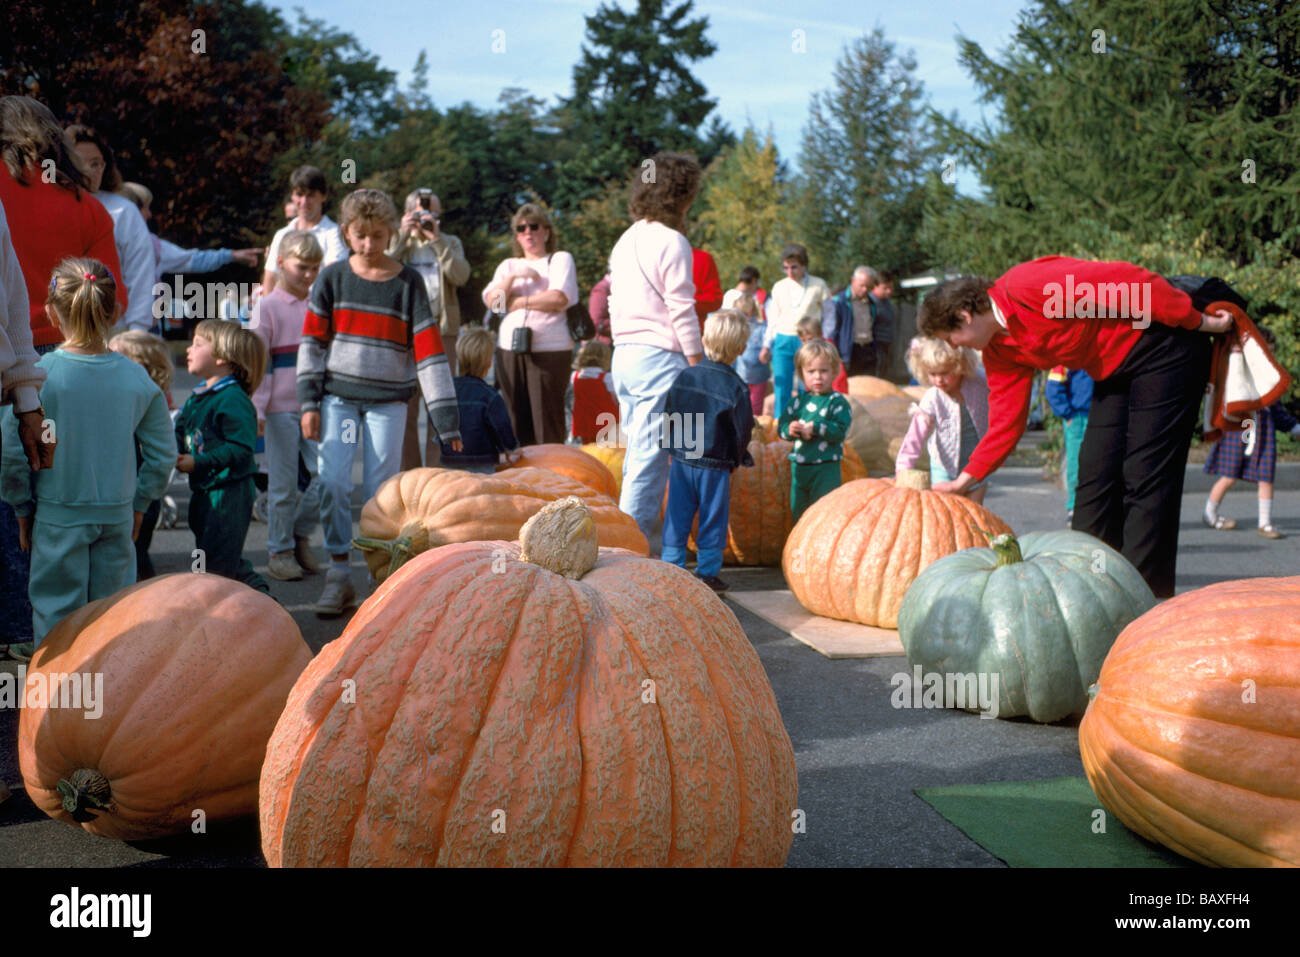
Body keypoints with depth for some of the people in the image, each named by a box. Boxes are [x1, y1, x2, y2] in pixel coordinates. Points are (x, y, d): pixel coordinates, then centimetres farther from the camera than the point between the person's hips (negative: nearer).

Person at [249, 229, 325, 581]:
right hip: (281, 408, -4)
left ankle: (300, 535, 17)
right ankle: (279, 551, 14)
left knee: (326, 474, -3)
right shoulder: (267, 306, -2)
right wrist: (256, 410, -10)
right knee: (283, 484, 2)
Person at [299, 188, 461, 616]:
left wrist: (446, 418, -10)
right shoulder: (332, 278, 3)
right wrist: (309, 402, -4)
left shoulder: (409, 282, -1)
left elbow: (428, 349, -6)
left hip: (388, 398, -1)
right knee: (332, 482, -8)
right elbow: (312, 342, 5)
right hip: (338, 394, 1)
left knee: (382, 491, -1)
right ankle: (339, 574, 2)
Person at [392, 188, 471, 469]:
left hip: (441, 329, 0)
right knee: (406, 406, 0)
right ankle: (408, 474, 6)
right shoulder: (397, 243, 13)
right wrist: (403, 236, -7)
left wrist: (437, 239, -9)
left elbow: (460, 276, -6)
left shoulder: (450, 243, 14)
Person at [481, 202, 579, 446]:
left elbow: (560, 298, -7)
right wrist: (513, 277, -6)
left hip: (549, 349, -4)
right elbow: (491, 300, 8)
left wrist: (517, 302, 1)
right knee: (517, 422, 0)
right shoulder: (508, 265, 23)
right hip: (509, 350, 4)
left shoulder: (560, 259, 10)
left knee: (548, 423, -9)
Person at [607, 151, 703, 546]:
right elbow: (682, 312, -11)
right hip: (660, 356, -8)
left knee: (636, 456, 13)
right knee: (650, 459, -6)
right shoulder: (672, 242, -9)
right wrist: (698, 367, -7)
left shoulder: (625, 240, 16)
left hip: (623, 354, 8)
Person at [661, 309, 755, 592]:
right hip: (715, 466, -3)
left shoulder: (684, 376, 0)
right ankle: (707, 572, 13)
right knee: (712, 521, 8)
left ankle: (672, 567, 14)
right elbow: (744, 430, -9)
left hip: (680, 462, 3)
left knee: (677, 517, 11)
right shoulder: (735, 387, -12)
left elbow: (668, 415, 7)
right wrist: (738, 458, 9)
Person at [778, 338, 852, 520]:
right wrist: (789, 430, -17)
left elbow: (840, 431, -17)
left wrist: (814, 427, -21)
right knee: (798, 509, 16)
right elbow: (781, 426, 6)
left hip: (826, 469, -5)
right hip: (799, 467, 5)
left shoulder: (837, 402, -6)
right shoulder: (797, 402, 8)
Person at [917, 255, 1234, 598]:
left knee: (1145, 476, -11)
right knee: (1095, 471, 7)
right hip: (1114, 374, 9)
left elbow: (1127, 281, -23)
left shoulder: (1025, 287, -23)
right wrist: (965, 480, 11)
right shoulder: (1000, 351, 5)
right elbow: (1006, 421, 11)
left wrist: (1197, 322, -18)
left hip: (1166, 348, -9)